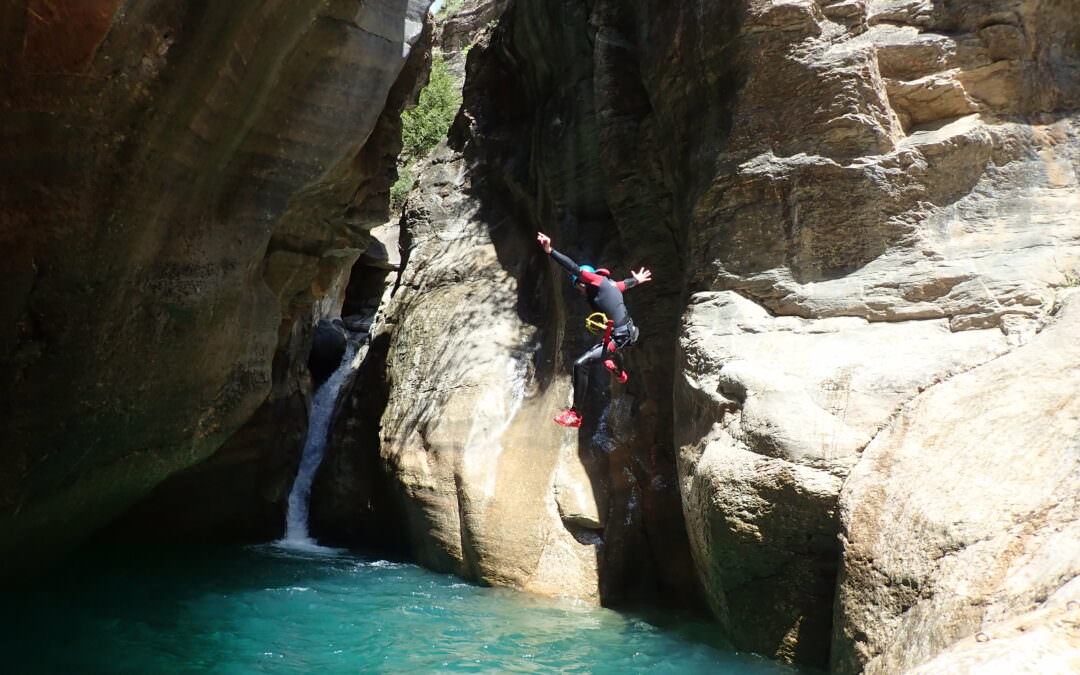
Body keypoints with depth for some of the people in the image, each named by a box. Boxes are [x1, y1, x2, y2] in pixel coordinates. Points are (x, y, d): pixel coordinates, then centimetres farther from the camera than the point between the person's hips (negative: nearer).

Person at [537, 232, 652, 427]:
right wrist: (637, 280, 58)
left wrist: (550, 251, -25)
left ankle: (575, 415, -16)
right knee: (611, 345, 45)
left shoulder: (598, 282, -9)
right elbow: (625, 284, 36)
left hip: (619, 337, -10)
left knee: (581, 364, -17)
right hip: (630, 332, 10)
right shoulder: (610, 285, 15)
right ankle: (620, 373, 79)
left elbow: (575, 269, -21)